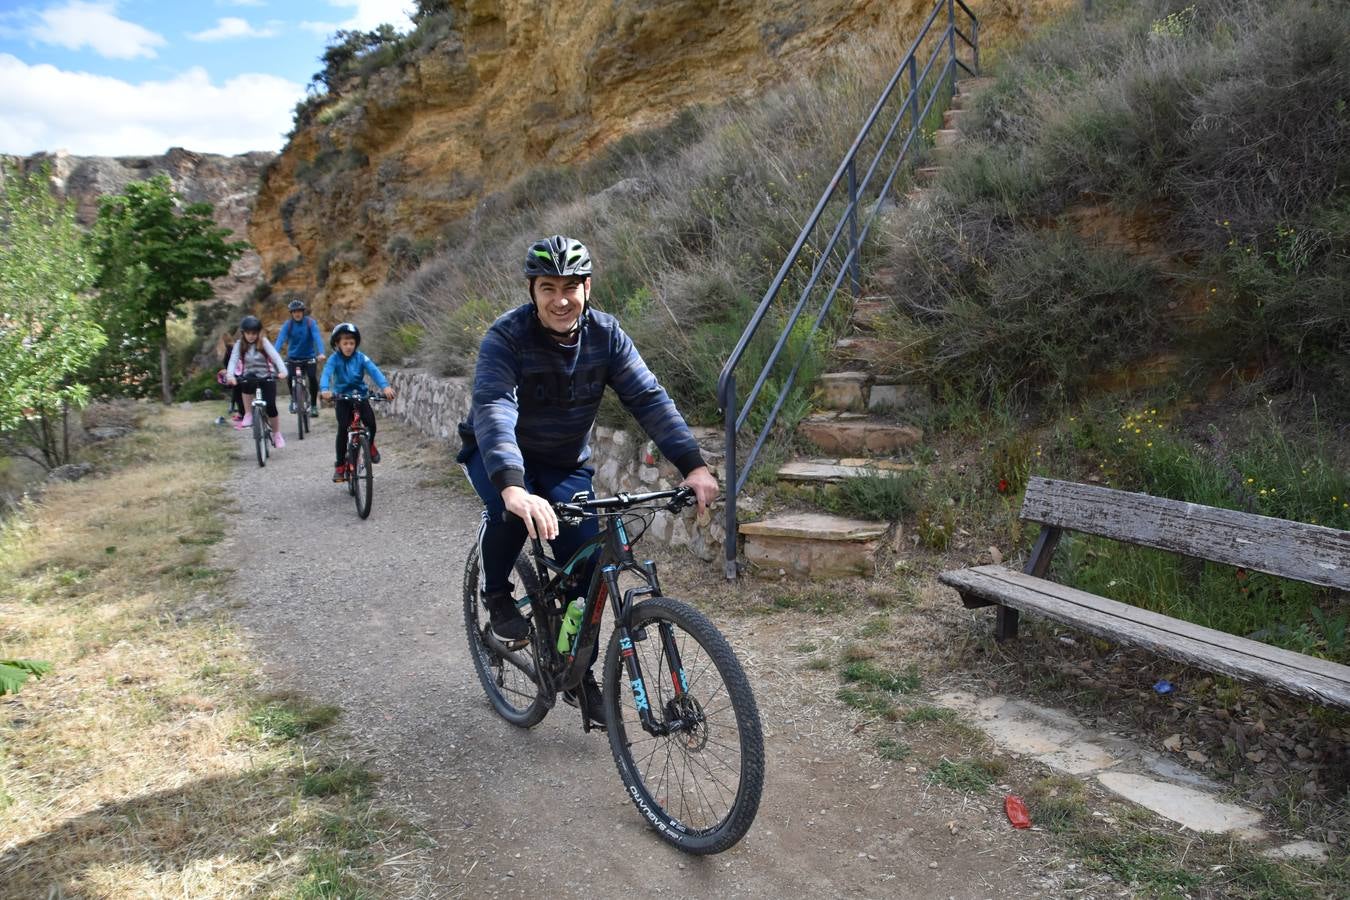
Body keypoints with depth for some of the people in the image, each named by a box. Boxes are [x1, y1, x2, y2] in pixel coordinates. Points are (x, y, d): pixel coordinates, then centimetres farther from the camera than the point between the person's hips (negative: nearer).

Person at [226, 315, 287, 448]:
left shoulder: (264, 342, -8)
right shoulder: (239, 344, -4)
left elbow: (275, 356, -20)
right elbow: (233, 360, -15)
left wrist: (282, 371, -38)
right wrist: (230, 375, -34)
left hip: (267, 377, -1)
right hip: (250, 377, 1)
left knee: (270, 406, -12)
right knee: (246, 382, -35)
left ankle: (277, 434, 8)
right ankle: (248, 415, -20)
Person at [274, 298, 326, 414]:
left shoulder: (311, 322, -13)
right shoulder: (287, 324, -10)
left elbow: (317, 337, -25)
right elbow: (280, 339, -21)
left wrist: (321, 353, -42)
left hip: (309, 356, -1)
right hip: (293, 357, 1)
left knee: (313, 377, -20)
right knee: (289, 378, -15)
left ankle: (313, 405, -3)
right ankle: (293, 399, 14)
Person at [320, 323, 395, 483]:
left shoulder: (361, 357, -8)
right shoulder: (334, 359, -10)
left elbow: (374, 371, -21)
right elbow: (326, 374, -25)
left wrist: (385, 386, -41)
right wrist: (324, 390, -48)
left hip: (360, 395, 1)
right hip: (342, 397, -1)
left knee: (370, 422, -19)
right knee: (343, 429, -14)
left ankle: (370, 445, 15)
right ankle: (340, 465, -1)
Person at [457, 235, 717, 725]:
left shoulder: (605, 334, -15)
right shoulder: (506, 337, -27)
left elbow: (649, 399, -20)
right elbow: (493, 409, -42)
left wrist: (694, 465, -32)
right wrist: (513, 486, -59)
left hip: (565, 463, 3)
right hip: (497, 457, -3)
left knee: (589, 565, -8)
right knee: (512, 511, -36)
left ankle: (580, 675, 14)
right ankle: (498, 597, -5)